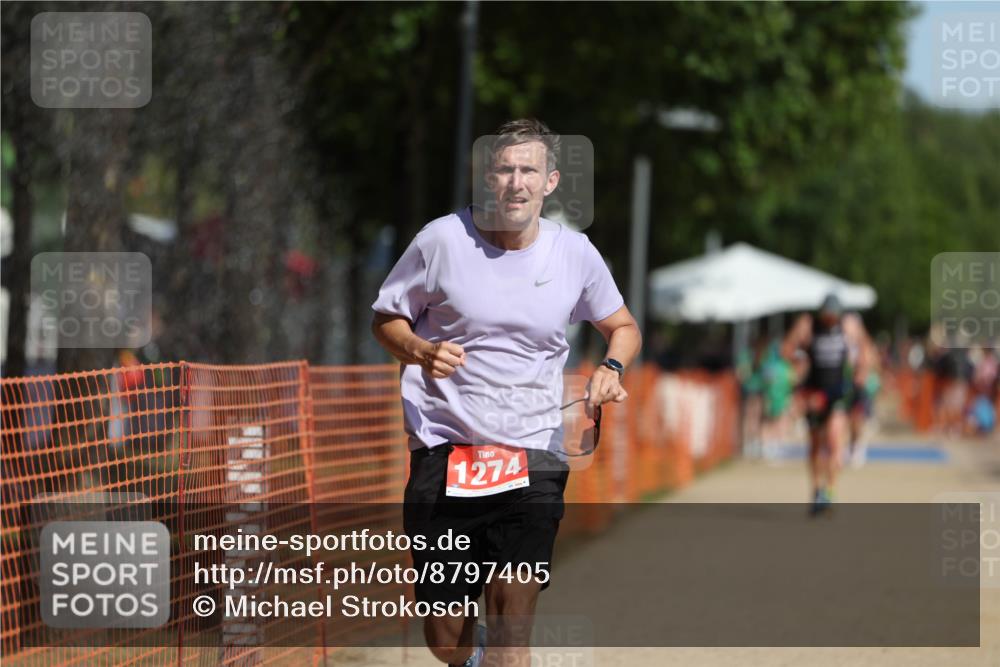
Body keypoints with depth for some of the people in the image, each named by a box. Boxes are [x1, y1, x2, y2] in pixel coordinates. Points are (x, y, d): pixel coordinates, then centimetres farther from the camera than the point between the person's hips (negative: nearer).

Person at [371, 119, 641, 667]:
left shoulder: (575, 253, 3)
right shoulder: (442, 240, -3)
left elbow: (622, 326, 19)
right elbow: (386, 319, 8)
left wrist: (612, 368, -3)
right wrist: (422, 350, -13)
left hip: (533, 456, 0)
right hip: (443, 451, 0)